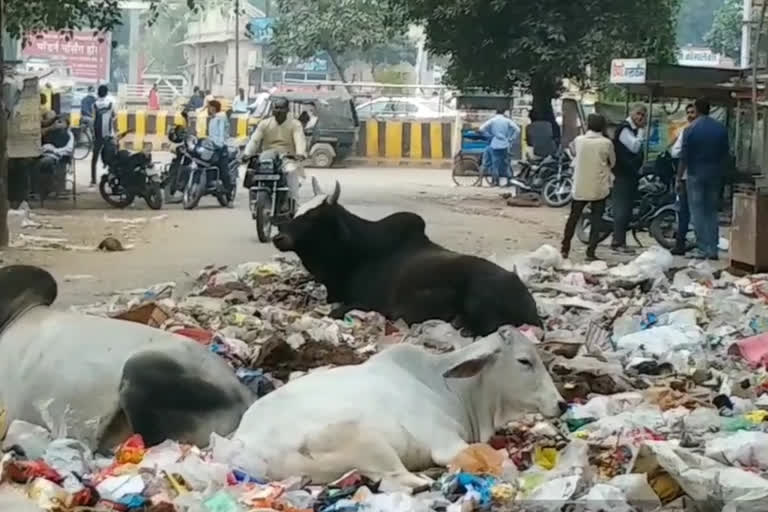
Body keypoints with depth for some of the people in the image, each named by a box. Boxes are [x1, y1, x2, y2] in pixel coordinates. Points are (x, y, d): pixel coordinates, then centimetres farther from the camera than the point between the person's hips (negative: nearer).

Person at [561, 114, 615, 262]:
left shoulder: (578, 140, -5)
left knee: (573, 218, 14)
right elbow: (612, 163, 4)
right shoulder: (606, 143, -9)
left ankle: (565, 249, 18)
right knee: (596, 221, 5)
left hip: (580, 187, 2)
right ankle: (591, 252, 0)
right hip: (599, 188, -2)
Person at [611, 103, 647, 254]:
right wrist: (641, 130, -16)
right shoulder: (624, 128, -11)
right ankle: (618, 242, -10)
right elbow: (635, 147, -21)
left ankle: (618, 241, 14)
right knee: (622, 208, -11)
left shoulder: (635, 129, 18)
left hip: (631, 174, 10)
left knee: (626, 209, 10)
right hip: (622, 174, -10)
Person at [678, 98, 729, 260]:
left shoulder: (691, 129, -9)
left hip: (696, 175, -4)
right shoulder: (721, 128, 3)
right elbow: (726, 154, 8)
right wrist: (723, 174, 18)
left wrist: (679, 178, -4)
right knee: (712, 212, 11)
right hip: (715, 175, 4)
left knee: (698, 212, 1)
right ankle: (713, 250, 7)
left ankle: (703, 249, -2)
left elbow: (684, 157, -9)